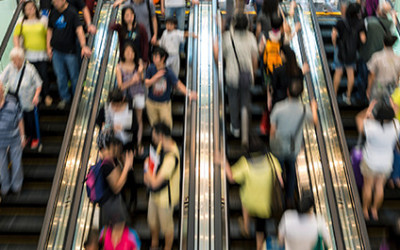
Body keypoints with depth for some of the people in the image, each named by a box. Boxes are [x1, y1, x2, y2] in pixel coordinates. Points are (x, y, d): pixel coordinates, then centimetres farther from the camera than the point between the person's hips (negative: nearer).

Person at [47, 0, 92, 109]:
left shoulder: (72, 13, -8)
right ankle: (65, 98, 25)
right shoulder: (53, 13, 7)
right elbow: (50, 30, 16)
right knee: (60, 77, 9)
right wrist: (48, 46, 9)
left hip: (70, 51, -4)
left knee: (74, 76, 6)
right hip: (56, 51, 5)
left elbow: (79, 29, -18)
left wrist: (83, 46, -31)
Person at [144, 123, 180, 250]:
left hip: (165, 197, -8)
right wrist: (148, 175, -7)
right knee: (152, 220, 26)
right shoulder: (163, 146, -8)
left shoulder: (171, 158, -36)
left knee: (166, 225, 17)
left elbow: (155, 183, -35)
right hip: (155, 193, 8)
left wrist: (147, 167, -19)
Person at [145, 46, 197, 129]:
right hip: (151, 103, 2)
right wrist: (156, 76, -25)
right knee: (154, 124, 16)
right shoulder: (151, 69, -8)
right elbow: (146, 84, -9)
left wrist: (188, 93, -41)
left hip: (164, 104, -2)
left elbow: (178, 84, -24)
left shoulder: (168, 72, -17)